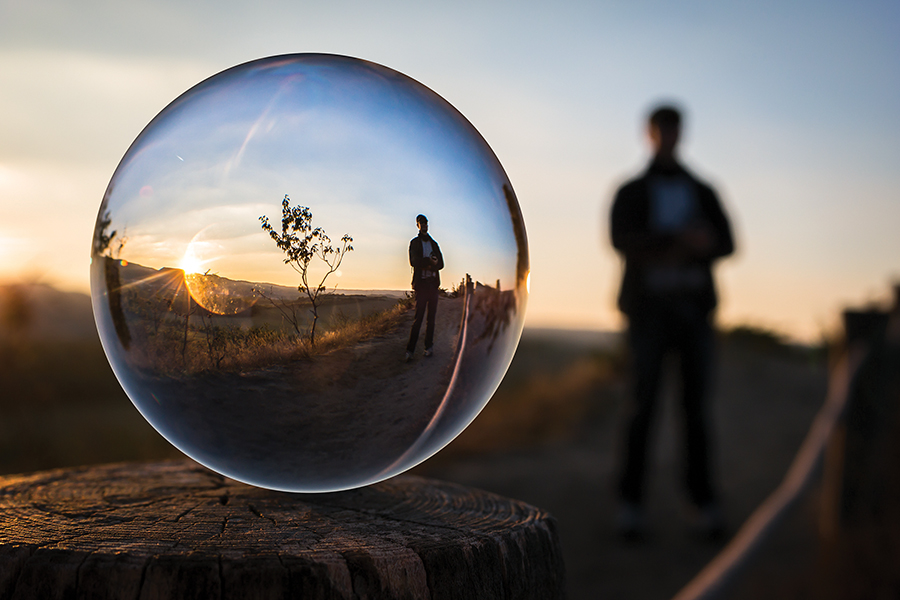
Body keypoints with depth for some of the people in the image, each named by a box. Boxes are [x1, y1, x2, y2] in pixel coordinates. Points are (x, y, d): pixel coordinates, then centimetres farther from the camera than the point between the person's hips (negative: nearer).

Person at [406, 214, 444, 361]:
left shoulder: (434, 244, 20)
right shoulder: (414, 242, 9)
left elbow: (440, 264, 9)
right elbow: (414, 262, -7)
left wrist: (425, 264, -7)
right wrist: (430, 262, -9)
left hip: (433, 283, 4)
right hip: (421, 283, -4)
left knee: (431, 316, 2)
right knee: (418, 316, -10)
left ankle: (429, 346, 8)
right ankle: (410, 350, -10)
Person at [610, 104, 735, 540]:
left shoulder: (703, 193, 17)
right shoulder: (630, 193, 10)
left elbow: (726, 243, 3)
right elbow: (622, 241, -9)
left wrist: (667, 251, -16)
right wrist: (682, 240, -21)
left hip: (694, 304, 2)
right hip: (648, 307, -2)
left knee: (696, 404, -1)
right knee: (644, 402, -7)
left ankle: (704, 504, 2)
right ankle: (631, 503, 0)